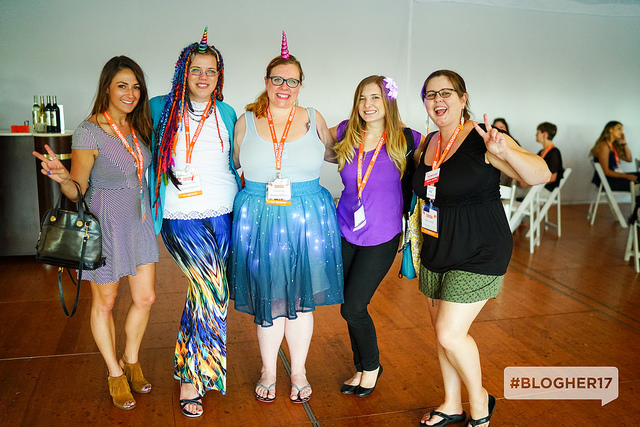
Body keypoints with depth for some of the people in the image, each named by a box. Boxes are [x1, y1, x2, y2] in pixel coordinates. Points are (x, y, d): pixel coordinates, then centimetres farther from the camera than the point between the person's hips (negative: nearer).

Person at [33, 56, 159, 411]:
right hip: (104, 224, -6)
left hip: (138, 220, 6)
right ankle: (115, 373, 31)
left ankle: (131, 360, 36)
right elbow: (77, 191, -15)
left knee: (146, 297, 11)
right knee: (104, 303, 10)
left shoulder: (137, 126, 3)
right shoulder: (89, 132, -16)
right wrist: (62, 177, -33)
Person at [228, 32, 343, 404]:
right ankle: (269, 371, 31)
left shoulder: (313, 119, 5)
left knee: (301, 299, 10)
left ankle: (299, 371, 31)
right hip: (259, 221, 0)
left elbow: (332, 153, 20)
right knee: (267, 300, 9)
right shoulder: (246, 121, 4)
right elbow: (233, 164, 16)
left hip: (308, 219, 0)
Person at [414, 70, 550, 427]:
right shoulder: (430, 144, 6)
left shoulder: (482, 139, -16)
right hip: (437, 251, 7)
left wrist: (504, 151, -42)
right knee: (443, 332, 14)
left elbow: (541, 175, -27)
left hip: (478, 253, -7)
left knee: (450, 333, -9)